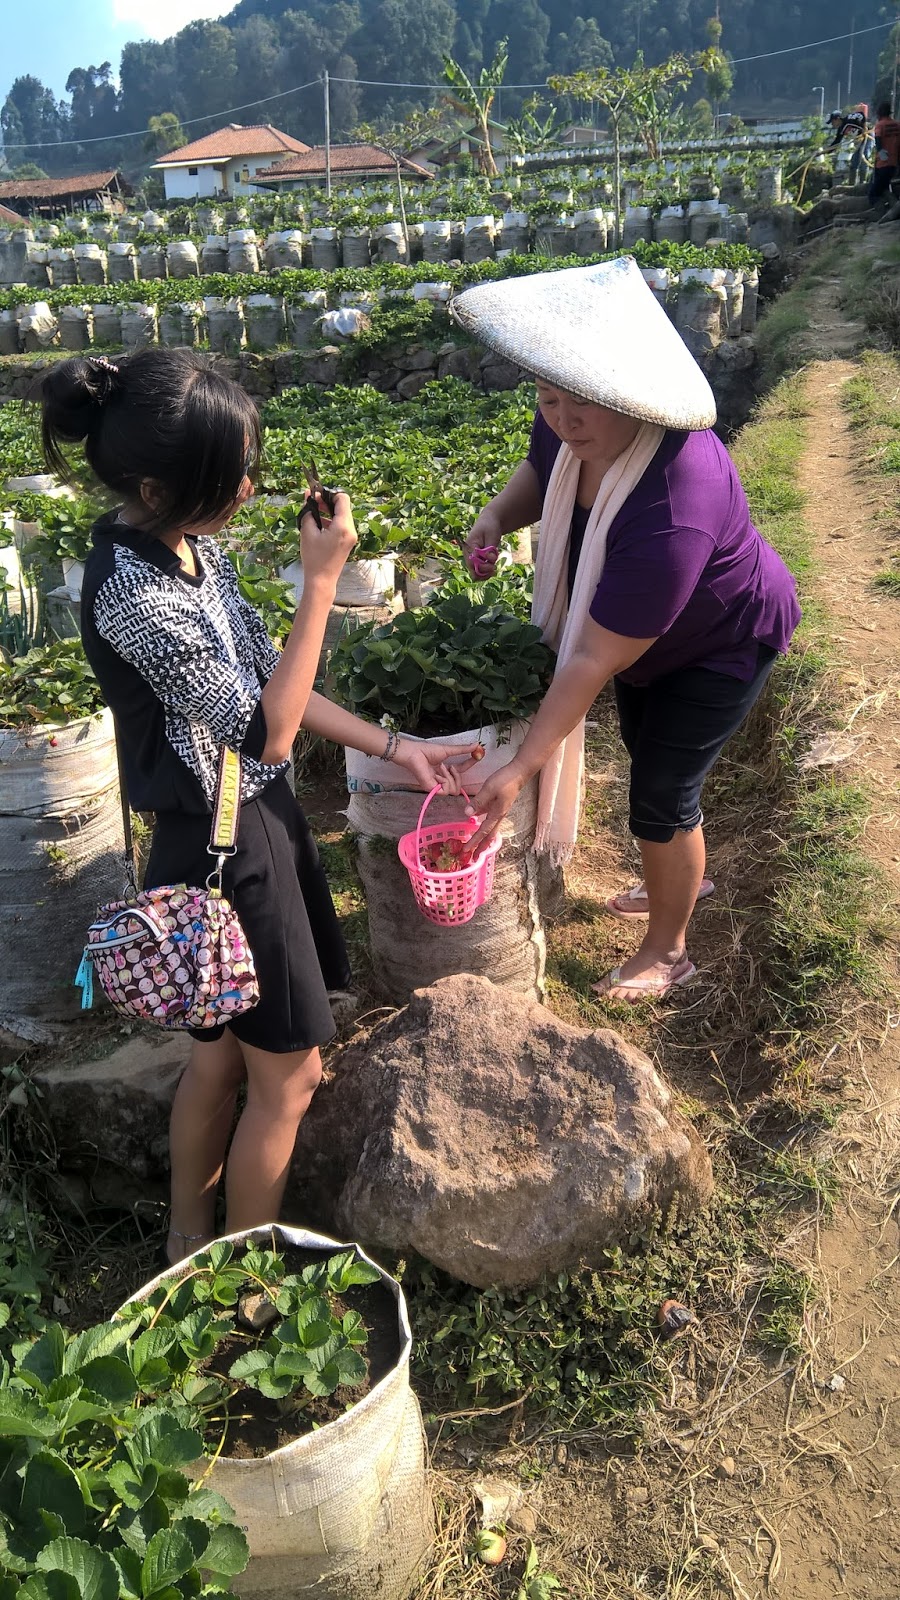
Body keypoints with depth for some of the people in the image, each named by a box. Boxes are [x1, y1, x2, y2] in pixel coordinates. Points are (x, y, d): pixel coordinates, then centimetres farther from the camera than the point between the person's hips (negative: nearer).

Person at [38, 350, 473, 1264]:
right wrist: (322, 578, -23)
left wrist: (394, 749, 7)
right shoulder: (132, 593, -27)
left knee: (219, 1053, 23)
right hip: (221, 846, -9)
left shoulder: (189, 546, 1)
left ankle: (187, 1241, 44)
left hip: (250, 819, 9)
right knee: (287, 1074, 9)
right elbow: (267, 730, -24)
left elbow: (266, 684, 8)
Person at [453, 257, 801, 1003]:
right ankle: (685, 877, 53)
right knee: (649, 754, 24)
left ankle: (668, 951, 26)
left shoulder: (671, 516, -43)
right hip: (644, 632, 8)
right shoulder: (575, 426, -21)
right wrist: (497, 516, -17)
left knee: (660, 795, 0)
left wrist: (523, 767, -35)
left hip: (721, 642, -8)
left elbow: (593, 660, -39)